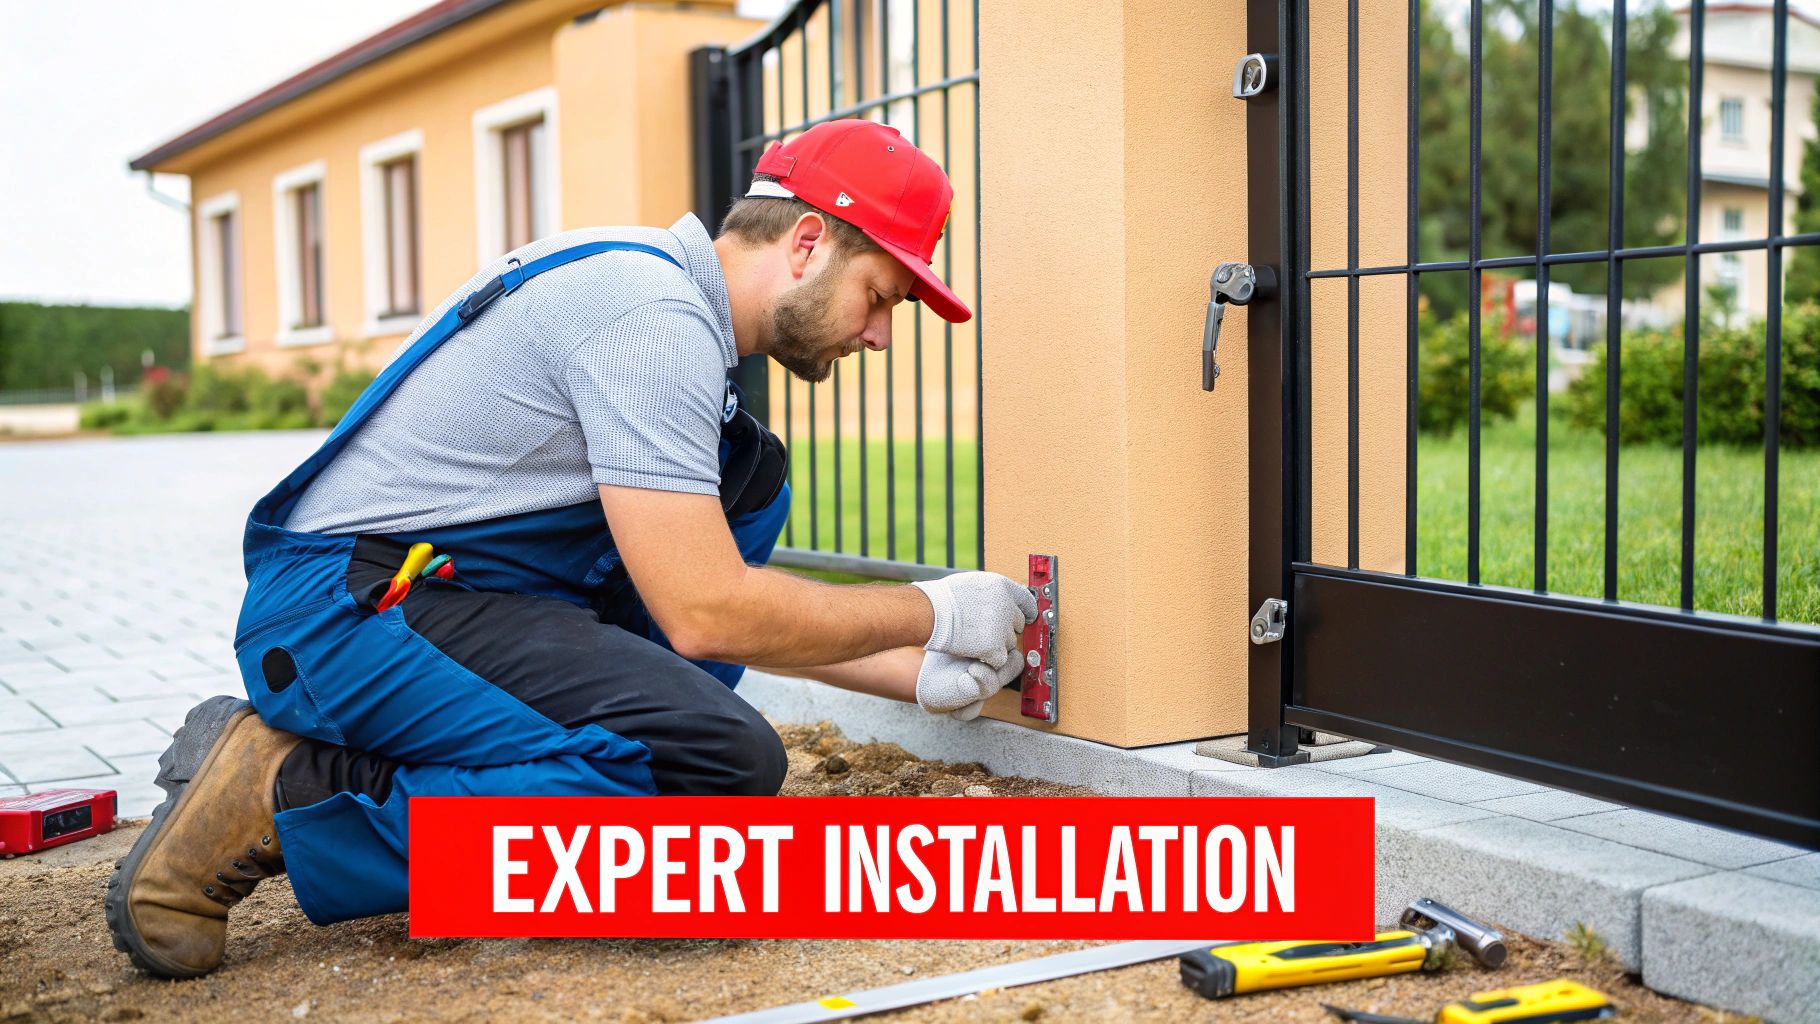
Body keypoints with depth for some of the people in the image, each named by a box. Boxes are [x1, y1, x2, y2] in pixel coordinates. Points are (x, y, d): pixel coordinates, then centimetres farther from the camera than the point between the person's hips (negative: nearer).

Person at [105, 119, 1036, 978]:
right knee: (725, 767, -25)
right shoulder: (653, 311, -16)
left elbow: (708, 597, 21)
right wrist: (929, 614, -6)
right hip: (345, 610, -10)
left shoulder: (665, 297, 15)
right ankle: (284, 797, -14)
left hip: (442, 590, 10)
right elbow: (705, 614, -20)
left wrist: (919, 675, 18)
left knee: (744, 472, 9)